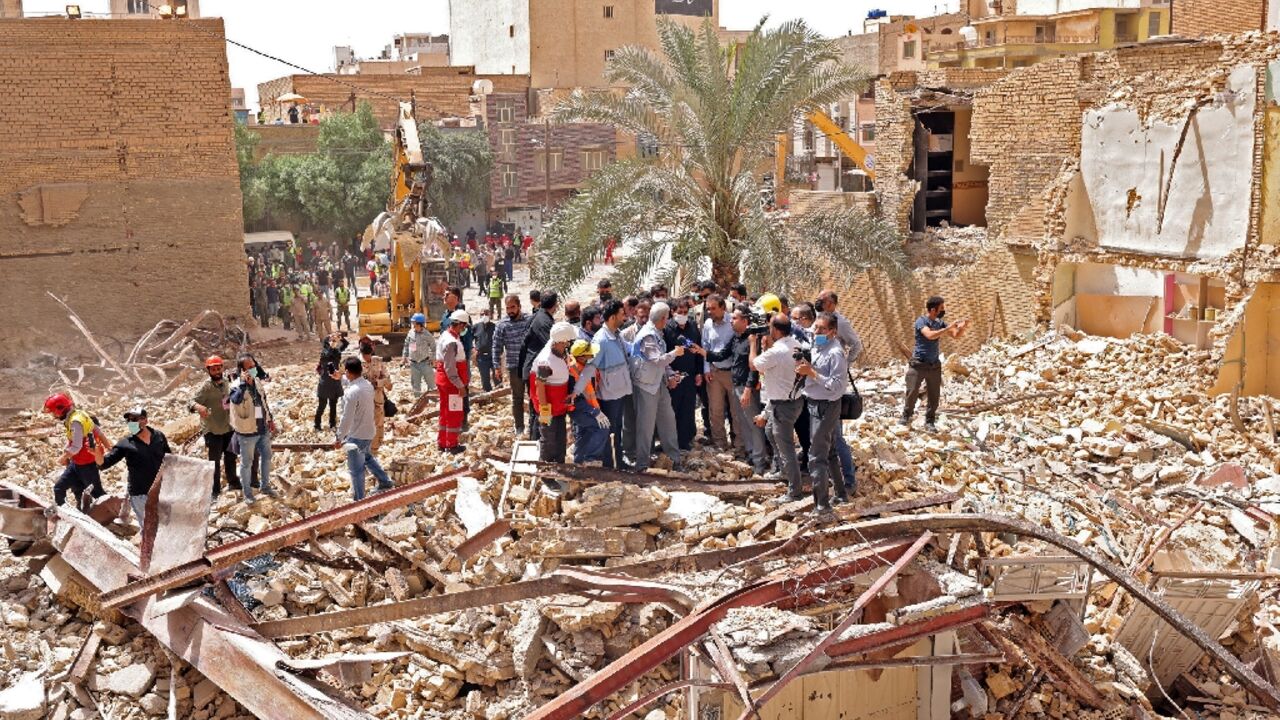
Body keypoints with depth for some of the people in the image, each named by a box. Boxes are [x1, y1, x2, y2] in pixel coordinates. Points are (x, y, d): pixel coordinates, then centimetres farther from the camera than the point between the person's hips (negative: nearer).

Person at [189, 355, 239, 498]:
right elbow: (191, 402, -26)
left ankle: (233, 482, 39)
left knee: (230, 456, 21)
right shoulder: (206, 386, -16)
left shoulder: (227, 383, 2)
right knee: (215, 461, 2)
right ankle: (215, 490, 14)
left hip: (228, 428, 6)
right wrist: (198, 406, -46)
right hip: (212, 431, -6)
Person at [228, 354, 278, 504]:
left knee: (266, 457, 19)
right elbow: (236, 400, -43)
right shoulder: (237, 386, -19)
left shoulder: (257, 381, 3)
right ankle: (247, 493, 22)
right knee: (247, 463, 8)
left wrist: (271, 419, 16)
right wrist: (244, 383, -42)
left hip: (263, 429, 7)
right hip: (247, 432, -7)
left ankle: (265, 486, 37)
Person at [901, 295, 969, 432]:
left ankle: (929, 422, 17)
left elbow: (956, 335, 5)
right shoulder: (921, 321, -13)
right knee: (912, 392, -2)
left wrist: (962, 328, -16)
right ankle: (906, 416, 18)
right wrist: (950, 327, -30)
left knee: (934, 395, 5)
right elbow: (930, 335, -30)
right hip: (919, 364, -5)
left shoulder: (939, 323, 5)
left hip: (934, 365, 5)